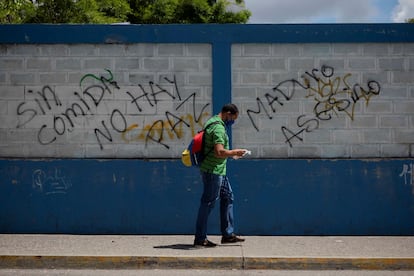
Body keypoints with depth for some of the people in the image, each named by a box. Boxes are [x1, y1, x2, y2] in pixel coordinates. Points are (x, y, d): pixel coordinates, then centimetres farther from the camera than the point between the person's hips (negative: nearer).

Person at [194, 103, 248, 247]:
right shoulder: (218, 128, -20)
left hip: (218, 171, 11)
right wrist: (234, 152, -13)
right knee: (208, 202, -3)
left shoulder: (212, 122, 13)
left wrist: (231, 153, 17)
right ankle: (200, 238, 5)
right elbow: (219, 152, -29)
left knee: (227, 197, 15)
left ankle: (228, 234, 20)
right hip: (213, 171, -11)